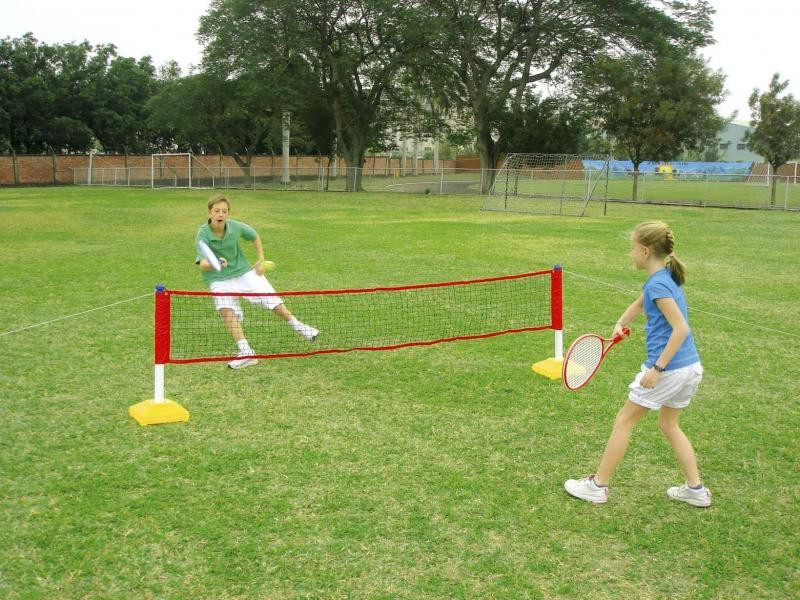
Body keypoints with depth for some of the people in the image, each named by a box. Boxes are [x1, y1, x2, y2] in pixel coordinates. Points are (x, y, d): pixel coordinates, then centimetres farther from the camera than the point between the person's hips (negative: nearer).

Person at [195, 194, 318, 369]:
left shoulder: (236, 227, -16)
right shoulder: (203, 234, -24)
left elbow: (255, 237, 7)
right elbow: (202, 265, -37)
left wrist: (261, 260, 4)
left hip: (243, 271, 2)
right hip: (218, 279, -2)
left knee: (272, 300, 0)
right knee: (225, 309, -27)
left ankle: (297, 326, 28)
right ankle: (245, 352, -25)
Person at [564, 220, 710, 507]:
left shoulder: (657, 283, -17)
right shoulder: (667, 277, 11)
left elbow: (681, 328, -23)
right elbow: (640, 303, 29)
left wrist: (658, 368, -22)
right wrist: (621, 323, 14)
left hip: (669, 368, -9)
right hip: (692, 367, 9)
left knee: (624, 421, 5)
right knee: (668, 424, 24)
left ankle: (597, 486, 16)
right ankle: (696, 489, 25)